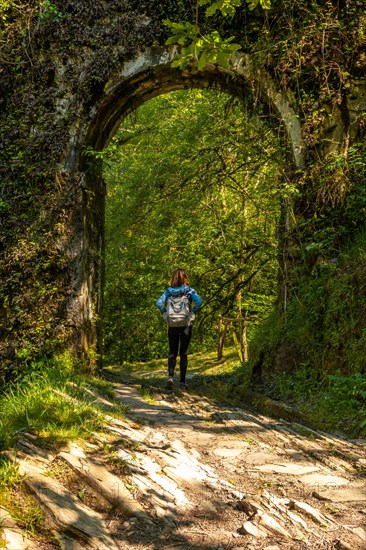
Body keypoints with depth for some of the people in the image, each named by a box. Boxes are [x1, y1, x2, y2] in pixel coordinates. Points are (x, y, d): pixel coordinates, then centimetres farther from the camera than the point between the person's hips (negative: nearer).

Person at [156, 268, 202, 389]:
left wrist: (165, 314, -3)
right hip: (186, 324, -1)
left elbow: (159, 302, -12)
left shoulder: (169, 290, 0)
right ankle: (182, 381, 9)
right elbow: (198, 301, -20)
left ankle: (170, 376, -13)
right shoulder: (189, 290, -4)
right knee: (183, 353, 8)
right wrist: (193, 313, -10)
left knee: (172, 352, 9)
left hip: (173, 325, 1)